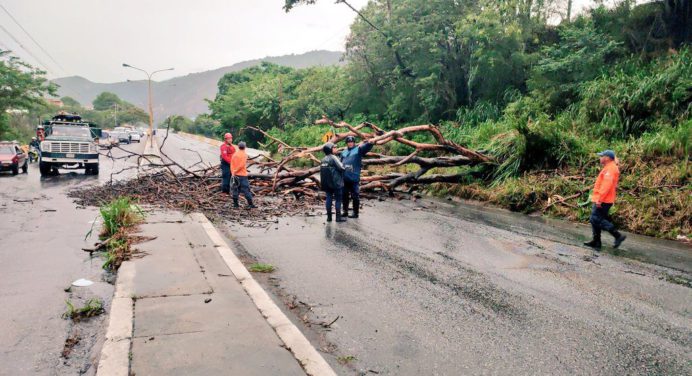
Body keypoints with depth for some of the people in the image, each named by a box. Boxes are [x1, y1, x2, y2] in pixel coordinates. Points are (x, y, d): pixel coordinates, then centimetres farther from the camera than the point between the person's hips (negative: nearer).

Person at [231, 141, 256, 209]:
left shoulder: (235, 154, 9)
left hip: (236, 175, 6)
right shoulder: (244, 154, -9)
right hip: (243, 175, -6)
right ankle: (250, 204, -3)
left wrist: (233, 172, 3)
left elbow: (232, 164, 5)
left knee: (236, 189, 11)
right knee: (246, 189, -3)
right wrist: (235, 171, -9)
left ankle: (235, 204, 11)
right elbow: (242, 165, -17)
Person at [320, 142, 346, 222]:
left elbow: (322, 171, 11)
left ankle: (329, 216, 10)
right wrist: (345, 167, 6)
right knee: (338, 199, 1)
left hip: (326, 183, 7)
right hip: (336, 182, -7)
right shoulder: (333, 158, -13)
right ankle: (338, 217, 1)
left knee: (329, 198, 9)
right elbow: (341, 168, -14)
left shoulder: (323, 159, 9)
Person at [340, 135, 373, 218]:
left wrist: (366, 142, -32)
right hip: (344, 179, 6)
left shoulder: (358, 149, 1)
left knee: (355, 196, 0)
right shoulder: (343, 152, 18)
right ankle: (345, 211, 25)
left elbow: (369, 146, -11)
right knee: (344, 196, 13)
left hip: (354, 178, -6)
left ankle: (355, 213, 8)